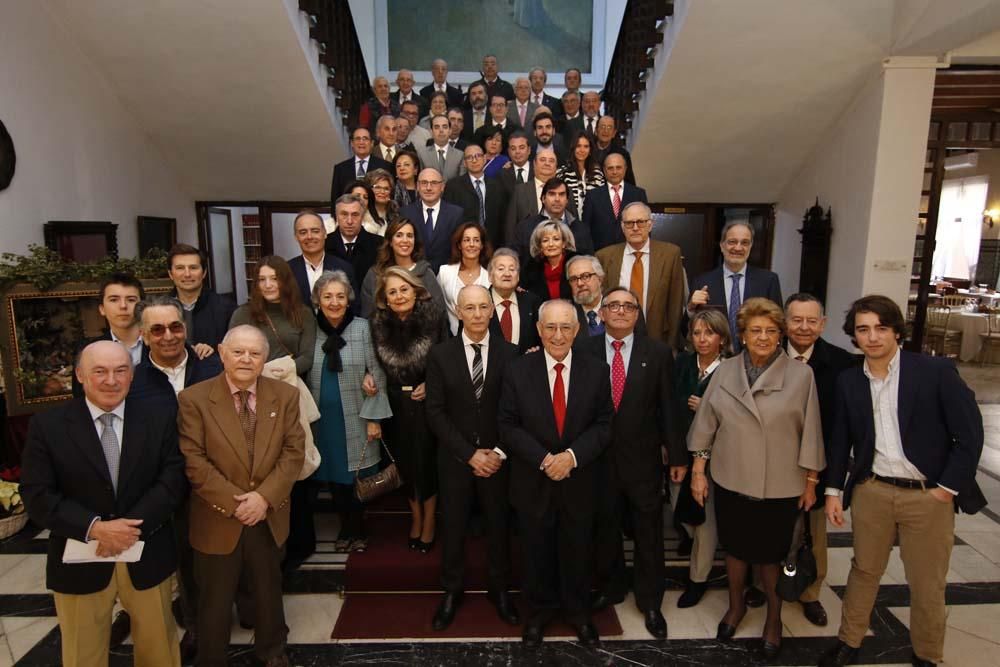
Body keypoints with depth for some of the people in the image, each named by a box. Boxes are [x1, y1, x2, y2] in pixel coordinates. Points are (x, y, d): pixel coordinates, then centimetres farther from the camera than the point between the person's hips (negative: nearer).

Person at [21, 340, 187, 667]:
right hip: (80, 561, 0)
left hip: (147, 556, 1)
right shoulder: (47, 425, -7)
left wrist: (132, 526, -21)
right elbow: (37, 495, -10)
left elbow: (173, 480, -8)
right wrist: (95, 528, -22)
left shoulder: (159, 421, -4)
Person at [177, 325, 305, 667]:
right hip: (218, 519, -2)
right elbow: (193, 460, -14)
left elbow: (294, 451, -6)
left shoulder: (285, 395, -4)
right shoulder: (193, 399, -11)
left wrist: (264, 496, -17)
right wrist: (233, 501, -18)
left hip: (268, 517, 3)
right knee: (215, 600, 15)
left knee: (269, 590, 22)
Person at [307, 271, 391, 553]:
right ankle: (345, 527, 33)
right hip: (322, 420, 2)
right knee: (334, 477, 11)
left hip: (355, 419, -2)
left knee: (356, 478, 7)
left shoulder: (362, 328, -6)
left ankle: (357, 529, 30)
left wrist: (374, 418, -9)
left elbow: (377, 375, -6)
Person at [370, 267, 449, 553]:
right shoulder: (378, 323, -3)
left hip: (427, 400, -2)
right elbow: (375, 363, 7)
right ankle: (415, 516, 34)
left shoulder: (434, 318, -10)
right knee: (405, 461, 12)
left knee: (426, 460, 4)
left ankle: (429, 519, 26)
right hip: (395, 403, 3)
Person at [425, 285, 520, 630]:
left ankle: (500, 589, 35)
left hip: (497, 457, 1)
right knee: (453, 527, 12)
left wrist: (499, 452, -11)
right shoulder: (440, 354, -5)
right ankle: (451, 591, 33)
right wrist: (470, 454, -12)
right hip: (455, 458, 0)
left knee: (499, 526, 14)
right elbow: (435, 411, -7)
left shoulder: (509, 353, -4)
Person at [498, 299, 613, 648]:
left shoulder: (597, 370, -6)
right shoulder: (517, 370, -8)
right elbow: (508, 425, -8)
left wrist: (572, 456, -20)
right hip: (533, 483, 0)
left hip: (579, 482, 1)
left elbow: (604, 425, -6)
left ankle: (577, 610, 44)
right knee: (537, 552, 18)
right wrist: (544, 459, -19)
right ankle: (539, 610, 42)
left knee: (577, 551, 19)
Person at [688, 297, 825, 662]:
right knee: (735, 547, 19)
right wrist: (698, 471, 1)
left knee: (772, 554, 13)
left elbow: (810, 433, -4)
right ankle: (736, 605, 44)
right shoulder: (724, 372, -3)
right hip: (730, 482, 2)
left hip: (780, 487, -2)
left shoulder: (801, 375, -9)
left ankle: (774, 619, 38)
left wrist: (811, 482, 0)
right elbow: (706, 424, 1)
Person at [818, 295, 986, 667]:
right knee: (864, 570, 17)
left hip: (928, 496, -2)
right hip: (871, 491, 3)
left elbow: (970, 433, -8)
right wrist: (834, 489, 6)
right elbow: (840, 439, 8)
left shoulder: (937, 371, -10)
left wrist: (948, 487, -9)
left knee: (927, 586, 12)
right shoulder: (849, 381, 0)